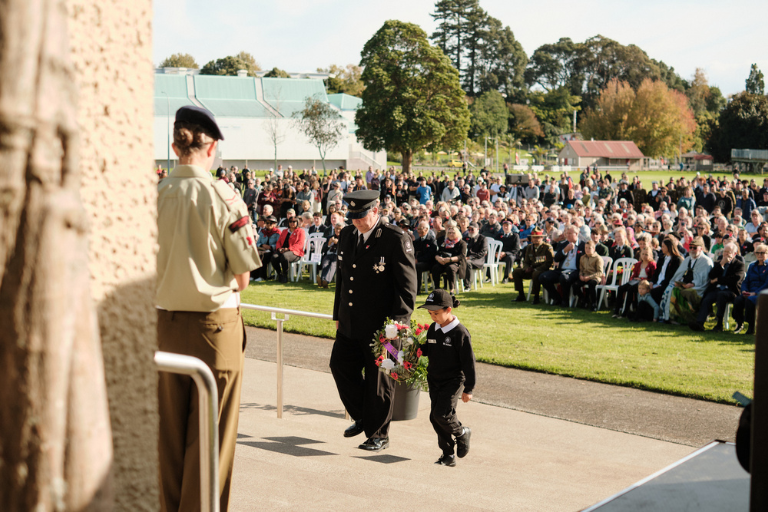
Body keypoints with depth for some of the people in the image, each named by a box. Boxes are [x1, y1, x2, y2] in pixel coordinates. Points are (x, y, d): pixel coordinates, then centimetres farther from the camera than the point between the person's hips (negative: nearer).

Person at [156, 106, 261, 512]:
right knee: (211, 434, 6)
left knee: (167, 430, 14)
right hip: (214, 322, -3)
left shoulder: (151, 195, -3)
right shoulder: (223, 196, -12)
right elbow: (242, 275, -9)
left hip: (164, 323, 4)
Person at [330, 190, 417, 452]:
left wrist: (398, 323, -16)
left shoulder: (396, 240, -13)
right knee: (341, 366, 9)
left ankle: (378, 434, 18)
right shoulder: (347, 235, 8)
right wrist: (338, 314, 16)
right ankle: (362, 417, 30)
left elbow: (407, 287, -13)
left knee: (378, 379, 3)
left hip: (380, 327, -7)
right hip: (349, 324, 7)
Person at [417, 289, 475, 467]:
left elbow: (468, 362, -12)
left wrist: (468, 389, -10)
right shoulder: (433, 329, 5)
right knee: (435, 417, 4)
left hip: (453, 381, -7)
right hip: (434, 381, 7)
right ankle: (448, 455, 15)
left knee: (442, 414, -18)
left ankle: (462, 433, 12)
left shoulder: (460, 332, -15)